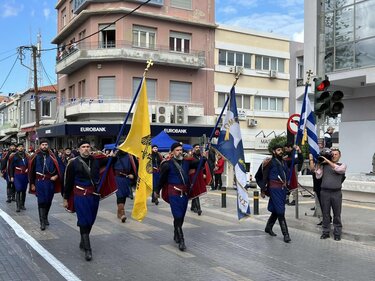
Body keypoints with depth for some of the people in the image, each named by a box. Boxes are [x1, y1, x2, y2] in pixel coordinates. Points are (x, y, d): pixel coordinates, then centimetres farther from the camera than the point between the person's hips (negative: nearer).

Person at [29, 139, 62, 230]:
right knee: (41, 202, -4)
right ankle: (42, 222, -1)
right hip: (39, 182, -2)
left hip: (50, 182, 2)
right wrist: (32, 184, 0)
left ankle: (45, 218, 30)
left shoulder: (51, 156, 2)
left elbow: (57, 168, 10)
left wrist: (56, 176, -9)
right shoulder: (36, 157, -2)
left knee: (48, 201, 11)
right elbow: (31, 171, 1)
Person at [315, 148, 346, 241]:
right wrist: (319, 164, 2)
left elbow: (338, 169, -16)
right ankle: (326, 232, 16)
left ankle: (337, 233, 15)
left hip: (336, 192, -1)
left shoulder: (342, 165, 7)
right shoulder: (324, 165, 11)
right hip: (324, 192, 1)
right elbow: (318, 176, 5)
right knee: (325, 213, 7)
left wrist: (327, 160, -12)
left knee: (337, 214, 5)